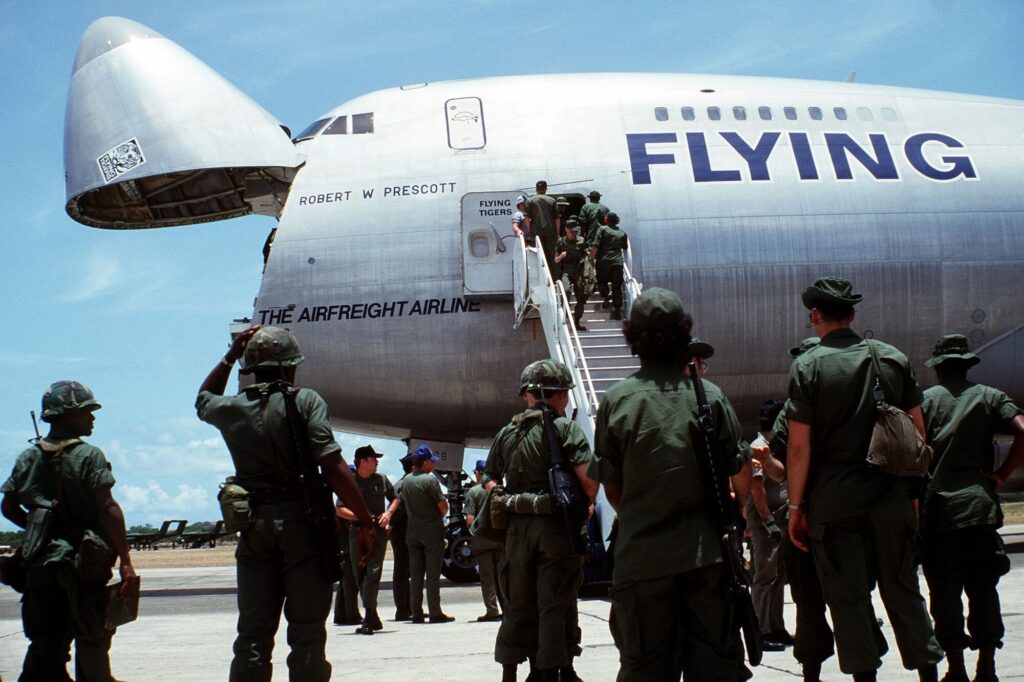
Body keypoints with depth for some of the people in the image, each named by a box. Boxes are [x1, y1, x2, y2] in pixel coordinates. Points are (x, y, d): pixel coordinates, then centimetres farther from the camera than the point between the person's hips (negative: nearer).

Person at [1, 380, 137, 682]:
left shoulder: (27, 458, 7)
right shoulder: (89, 455, -10)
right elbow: (108, 509, -16)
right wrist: (126, 562, -17)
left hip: (41, 563, 5)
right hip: (86, 565, -5)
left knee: (45, 643, 9)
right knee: (92, 641, 7)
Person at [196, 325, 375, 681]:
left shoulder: (233, 408, 5)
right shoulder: (304, 401, -6)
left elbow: (204, 399, 32)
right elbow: (333, 466, -15)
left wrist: (230, 356, 28)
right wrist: (365, 521, -12)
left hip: (253, 525, 4)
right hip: (301, 521, -4)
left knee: (253, 634, 10)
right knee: (306, 631, 3)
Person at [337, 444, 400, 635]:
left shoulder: (381, 480, 8)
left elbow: (394, 498, 21)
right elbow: (340, 510, -3)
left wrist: (388, 513, 2)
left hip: (378, 531, 0)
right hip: (358, 532, 0)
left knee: (373, 573, -13)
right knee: (360, 576, 5)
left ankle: (368, 619, -15)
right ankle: (373, 618, 19)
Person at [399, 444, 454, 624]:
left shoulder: (406, 480, 5)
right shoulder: (430, 479, -15)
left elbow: (401, 501, 13)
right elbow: (443, 505, -14)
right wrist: (440, 516, 6)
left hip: (413, 532, 6)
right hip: (432, 531, -6)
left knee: (416, 574, 9)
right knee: (433, 574, -3)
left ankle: (417, 613, 11)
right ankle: (435, 613, -2)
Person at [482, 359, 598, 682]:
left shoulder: (506, 433, 10)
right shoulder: (565, 428, -6)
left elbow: (490, 481, 10)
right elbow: (588, 476, -17)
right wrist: (587, 503, 0)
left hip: (517, 526, 5)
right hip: (556, 526, -5)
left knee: (518, 606, 13)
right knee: (556, 606, 2)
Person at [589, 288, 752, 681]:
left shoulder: (616, 400, -5)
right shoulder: (709, 396, -4)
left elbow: (611, 487, 2)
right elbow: (736, 477, 3)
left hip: (642, 555, 0)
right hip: (706, 551, 1)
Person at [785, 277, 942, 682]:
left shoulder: (807, 366, -7)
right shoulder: (893, 358, 4)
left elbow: (799, 446, -10)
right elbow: (918, 432, 7)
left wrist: (796, 506, -3)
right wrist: (912, 487, 18)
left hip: (833, 501, -3)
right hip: (891, 496, 4)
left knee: (847, 596, 5)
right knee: (903, 589, 14)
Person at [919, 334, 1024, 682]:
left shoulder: (925, 400, 4)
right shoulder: (990, 397, 7)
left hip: (937, 508, -1)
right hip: (980, 505, 1)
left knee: (945, 592, 4)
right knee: (983, 589, 8)